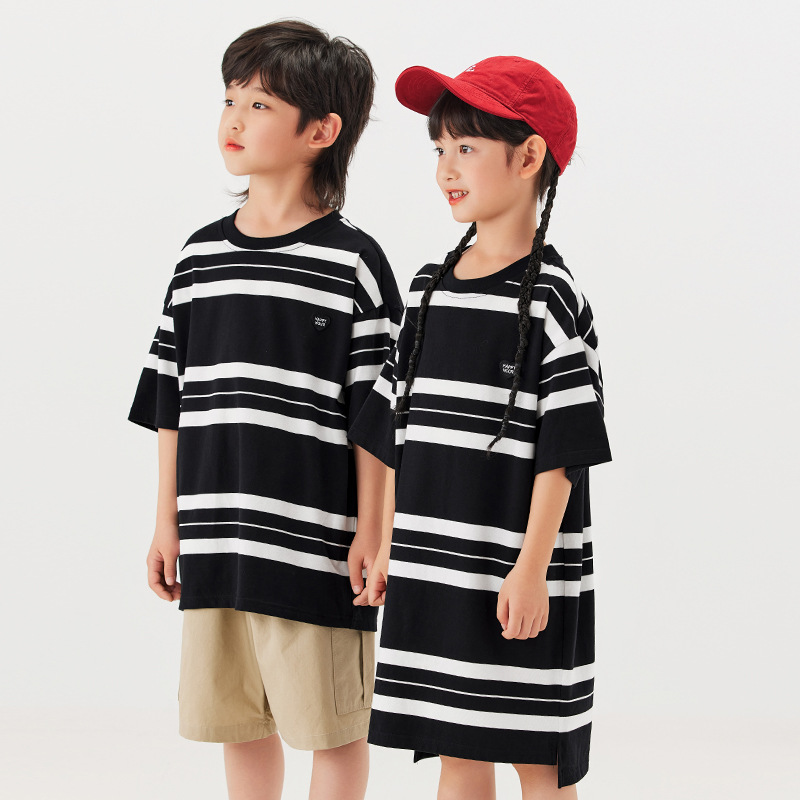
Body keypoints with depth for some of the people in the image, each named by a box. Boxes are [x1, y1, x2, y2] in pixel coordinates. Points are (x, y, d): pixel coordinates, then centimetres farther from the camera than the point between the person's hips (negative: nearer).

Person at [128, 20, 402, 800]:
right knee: (238, 724, 14)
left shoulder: (353, 262, -6)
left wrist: (371, 531, -10)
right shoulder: (201, 255, 8)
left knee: (334, 730, 5)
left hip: (315, 544, -5)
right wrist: (167, 522, 11)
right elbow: (171, 402, 12)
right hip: (214, 539, 5)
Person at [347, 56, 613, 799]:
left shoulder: (550, 297, -10)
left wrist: (533, 568, -16)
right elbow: (399, 431, 13)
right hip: (434, 567, 6)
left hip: (517, 574, -6)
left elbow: (562, 451, -13)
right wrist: (388, 545, 11)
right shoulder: (428, 289, 9)